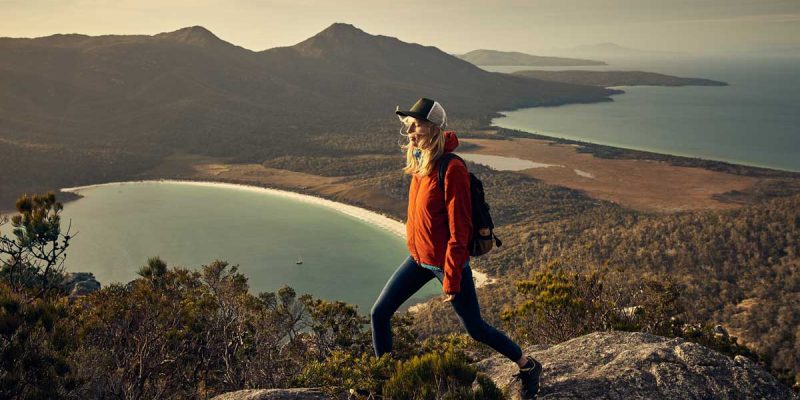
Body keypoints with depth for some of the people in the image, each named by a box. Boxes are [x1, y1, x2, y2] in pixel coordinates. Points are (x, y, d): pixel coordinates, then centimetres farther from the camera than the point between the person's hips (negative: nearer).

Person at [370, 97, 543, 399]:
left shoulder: (451, 170, -24)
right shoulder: (420, 161, 0)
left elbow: (459, 229, -22)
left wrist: (451, 279, -20)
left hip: (447, 261, -8)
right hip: (418, 258, 8)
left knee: (474, 328, 7)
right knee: (379, 314, 6)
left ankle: (527, 366, 30)